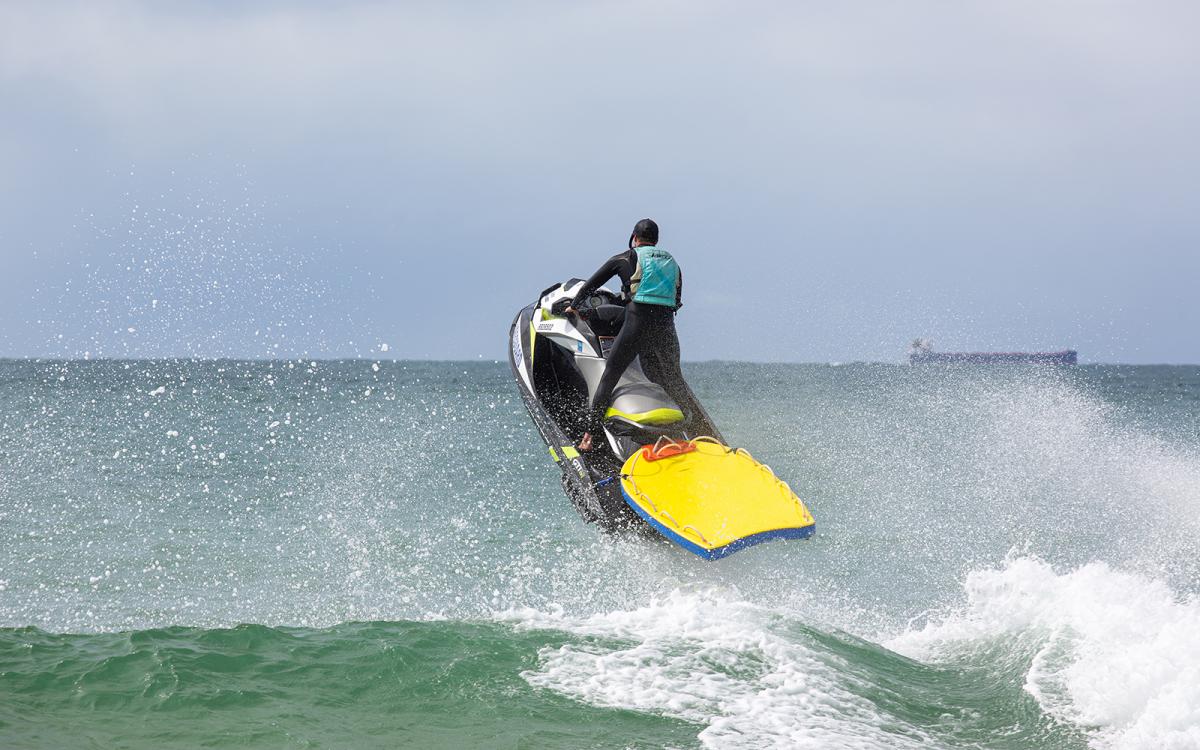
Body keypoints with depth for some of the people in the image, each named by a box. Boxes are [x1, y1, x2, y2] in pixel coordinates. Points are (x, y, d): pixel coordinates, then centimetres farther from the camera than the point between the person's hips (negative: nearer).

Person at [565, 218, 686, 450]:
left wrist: (573, 306, 31)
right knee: (674, 383, 16)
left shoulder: (625, 259, 11)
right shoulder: (672, 263, 21)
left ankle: (589, 435, -7)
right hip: (666, 327, 4)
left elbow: (591, 284, 17)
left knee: (609, 377, 0)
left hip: (637, 324, -4)